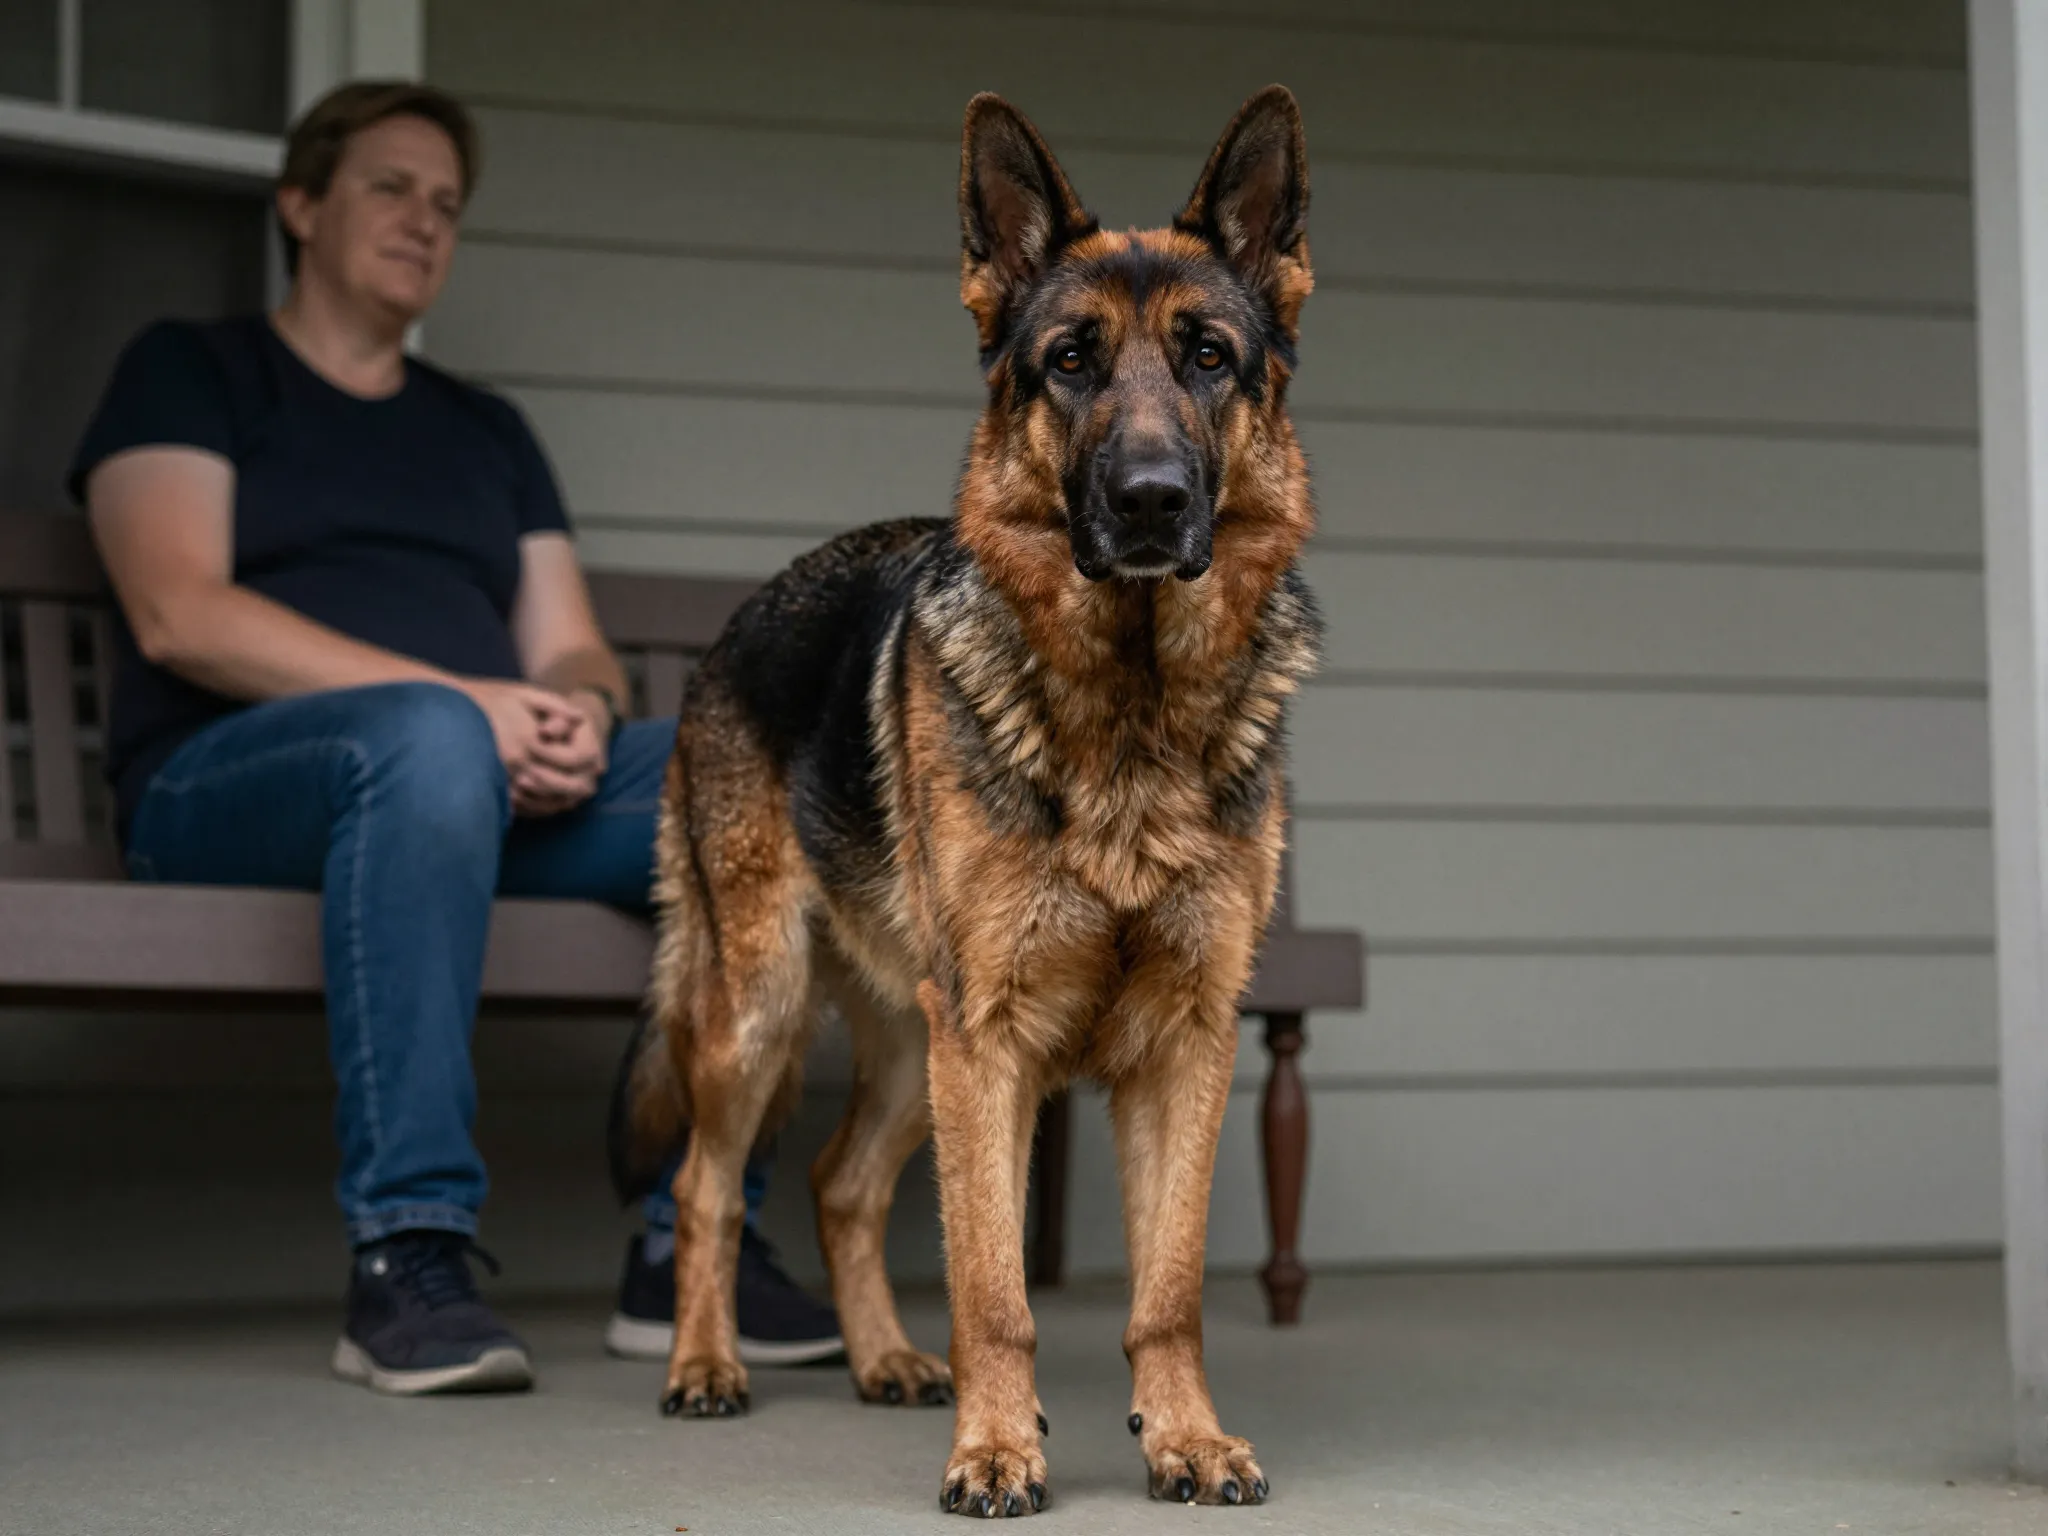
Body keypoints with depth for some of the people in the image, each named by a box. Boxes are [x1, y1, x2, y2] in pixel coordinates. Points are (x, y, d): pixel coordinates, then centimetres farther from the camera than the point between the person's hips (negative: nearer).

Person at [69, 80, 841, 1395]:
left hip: (495, 794, 5)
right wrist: (462, 697, -16)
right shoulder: (190, 373, 11)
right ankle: (407, 1261, -42)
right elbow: (177, 615, -6)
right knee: (431, 738, -40)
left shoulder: (487, 431, 28)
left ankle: (695, 1242, -21)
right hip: (221, 778, -5)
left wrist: (579, 714, -10)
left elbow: (574, 652, 19)